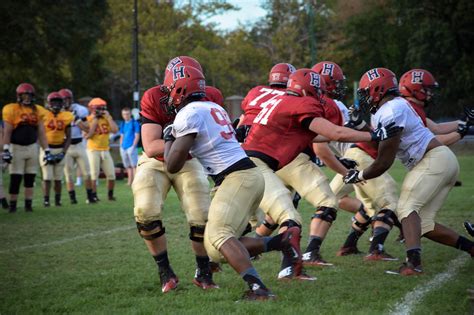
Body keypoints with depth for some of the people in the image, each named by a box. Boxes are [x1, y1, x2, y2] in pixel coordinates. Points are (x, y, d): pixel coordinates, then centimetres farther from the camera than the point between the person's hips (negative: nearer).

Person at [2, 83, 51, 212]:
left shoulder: (37, 111, 7)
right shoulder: (11, 110, -5)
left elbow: (41, 133, 11)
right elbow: (7, 131, -7)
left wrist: (46, 150, 7)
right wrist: (6, 149, -14)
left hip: (32, 147, 4)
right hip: (16, 147, -4)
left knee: (30, 178, 6)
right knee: (15, 179, -3)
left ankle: (28, 204, 12)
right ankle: (12, 204, 6)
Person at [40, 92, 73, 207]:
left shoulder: (65, 117, 4)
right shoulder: (44, 115, -5)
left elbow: (68, 137, 7)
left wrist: (63, 153, -3)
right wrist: (46, 152, -11)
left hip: (60, 149, 3)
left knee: (58, 178, 7)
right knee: (47, 177, -6)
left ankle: (58, 200, 18)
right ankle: (46, 199, 1)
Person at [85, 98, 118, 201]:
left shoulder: (107, 118, 7)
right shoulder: (88, 119, -6)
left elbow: (115, 130, -6)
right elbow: (88, 135, -17)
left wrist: (108, 117, -7)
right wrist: (95, 121, -14)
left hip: (105, 150, 4)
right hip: (93, 150, -4)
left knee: (111, 174, 3)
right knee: (93, 174, -3)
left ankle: (110, 194, 17)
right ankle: (93, 195, 6)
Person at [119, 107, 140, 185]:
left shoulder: (135, 123, -2)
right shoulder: (123, 124, 17)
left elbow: (137, 136, -6)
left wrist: (133, 146, -13)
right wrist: (121, 146, 11)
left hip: (131, 146, -7)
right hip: (123, 148, 7)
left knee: (134, 165, -11)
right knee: (127, 166, 10)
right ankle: (130, 181, 15)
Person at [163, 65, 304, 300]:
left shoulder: (189, 114, -7)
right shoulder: (213, 108, 20)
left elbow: (172, 165, -7)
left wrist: (169, 137, 11)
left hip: (237, 178, -9)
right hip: (249, 175, 9)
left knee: (219, 235, -23)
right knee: (216, 248, 7)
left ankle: (257, 288, -37)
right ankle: (283, 240, 2)